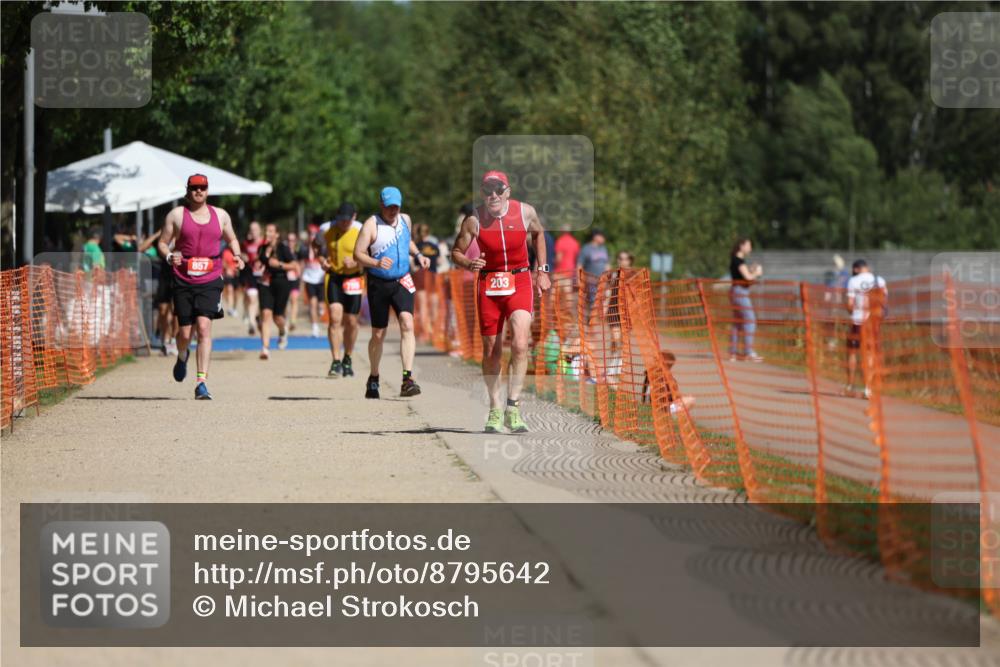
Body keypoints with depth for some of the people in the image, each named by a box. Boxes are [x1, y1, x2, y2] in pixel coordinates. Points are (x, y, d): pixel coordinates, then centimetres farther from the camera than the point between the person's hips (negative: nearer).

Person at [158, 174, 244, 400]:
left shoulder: (220, 215, 11)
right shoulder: (176, 215, 5)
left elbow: (232, 239, 24)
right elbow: (162, 243, 8)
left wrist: (236, 256, 4)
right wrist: (169, 256, -13)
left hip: (210, 281, 0)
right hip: (183, 281, 0)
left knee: (204, 327, -15)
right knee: (185, 332, 3)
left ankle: (201, 383, -17)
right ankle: (182, 356, 42)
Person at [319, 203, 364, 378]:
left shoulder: (362, 231, -10)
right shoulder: (326, 229, -4)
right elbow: (316, 245, 16)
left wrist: (356, 262, -22)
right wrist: (321, 259, -3)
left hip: (354, 277, 0)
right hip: (333, 276, 0)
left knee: (351, 321, 6)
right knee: (335, 318, -14)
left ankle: (348, 360, 27)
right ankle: (336, 362, -13)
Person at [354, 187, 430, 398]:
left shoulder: (405, 220, 8)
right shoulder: (371, 225, -8)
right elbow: (358, 254, -12)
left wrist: (418, 255, 11)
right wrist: (376, 263, -29)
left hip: (402, 282, 3)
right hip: (378, 284, -3)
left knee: (407, 324, -19)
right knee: (378, 334, 6)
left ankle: (408, 379, -25)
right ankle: (373, 379, 29)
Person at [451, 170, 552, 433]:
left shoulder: (525, 212, -6)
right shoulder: (474, 220, -10)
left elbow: (538, 234, 15)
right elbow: (456, 251, 1)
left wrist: (542, 270, 14)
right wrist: (468, 263, -21)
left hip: (520, 283, 0)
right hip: (489, 283, 0)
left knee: (520, 344, -19)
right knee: (491, 351, 5)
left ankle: (513, 408, -12)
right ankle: (495, 410, 21)